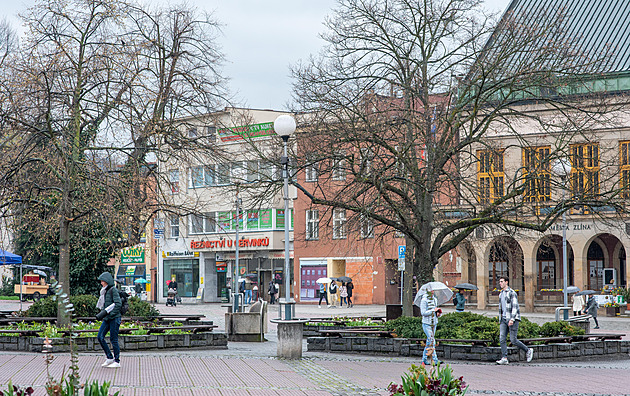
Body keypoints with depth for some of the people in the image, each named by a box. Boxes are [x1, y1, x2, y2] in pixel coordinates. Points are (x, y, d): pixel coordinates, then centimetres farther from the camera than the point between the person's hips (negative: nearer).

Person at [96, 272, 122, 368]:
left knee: (113, 339, -4)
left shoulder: (113, 290, -11)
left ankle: (117, 361, 4)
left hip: (114, 318, -8)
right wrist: (103, 312, 9)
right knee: (100, 337, 2)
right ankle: (109, 358, 10)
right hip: (107, 319, 8)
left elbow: (118, 304, -19)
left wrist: (109, 313, -19)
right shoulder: (105, 291, 14)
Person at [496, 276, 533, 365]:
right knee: (502, 338, -6)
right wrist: (500, 319, 21)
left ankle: (528, 351, 13)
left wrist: (512, 319, -25)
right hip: (503, 319, 8)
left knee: (513, 340, -7)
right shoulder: (501, 294, 17)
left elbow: (515, 307, -16)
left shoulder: (512, 293, -9)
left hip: (513, 319, -7)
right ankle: (504, 359, -7)